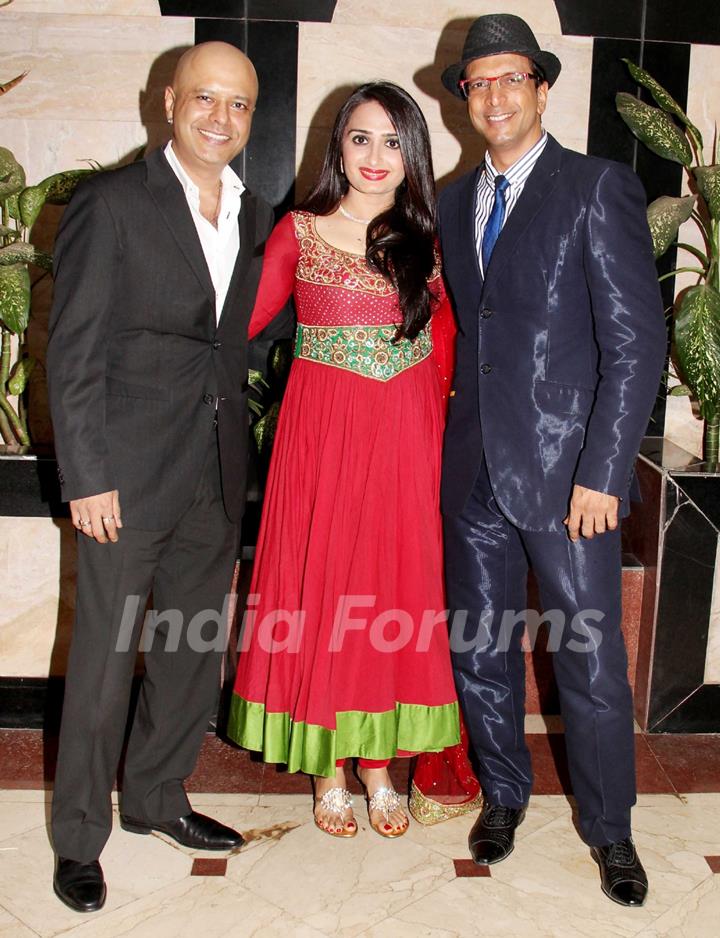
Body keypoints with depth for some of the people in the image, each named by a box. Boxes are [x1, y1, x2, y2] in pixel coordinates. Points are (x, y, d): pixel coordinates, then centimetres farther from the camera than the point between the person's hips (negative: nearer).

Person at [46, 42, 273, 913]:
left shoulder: (254, 216, 11)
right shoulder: (110, 203, -6)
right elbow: (73, 351, -9)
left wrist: (238, 453, 6)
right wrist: (86, 475, -13)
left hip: (217, 479, 6)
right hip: (129, 475, -5)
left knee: (194, 652, 15)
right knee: (103, 662, 6)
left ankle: (155, 797, 37)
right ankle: (79, 836, 25)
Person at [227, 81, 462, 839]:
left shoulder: (427, 242, 8)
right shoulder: (300, 233, 1)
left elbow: (442, 343, 12)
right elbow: (240, 321, 0)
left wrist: (430, 419, 4)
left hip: (405, 441, 2)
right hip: (322, 435, -2)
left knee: (396, 599, 7)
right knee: (319, 593, 4)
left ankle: (378, 767, 24)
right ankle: (328, 771, 22)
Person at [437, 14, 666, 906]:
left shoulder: (599, 188, -4)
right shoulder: (455, 202, 13)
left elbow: (637, 341, -9)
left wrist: (599, 474, -14)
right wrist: (457, 433, 5)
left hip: (567, 466, -5)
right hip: (473, 465, 5)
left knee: (591, 659, 4)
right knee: (479, 644, 13)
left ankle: (608, 828, 26)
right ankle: (503, 792, 36)